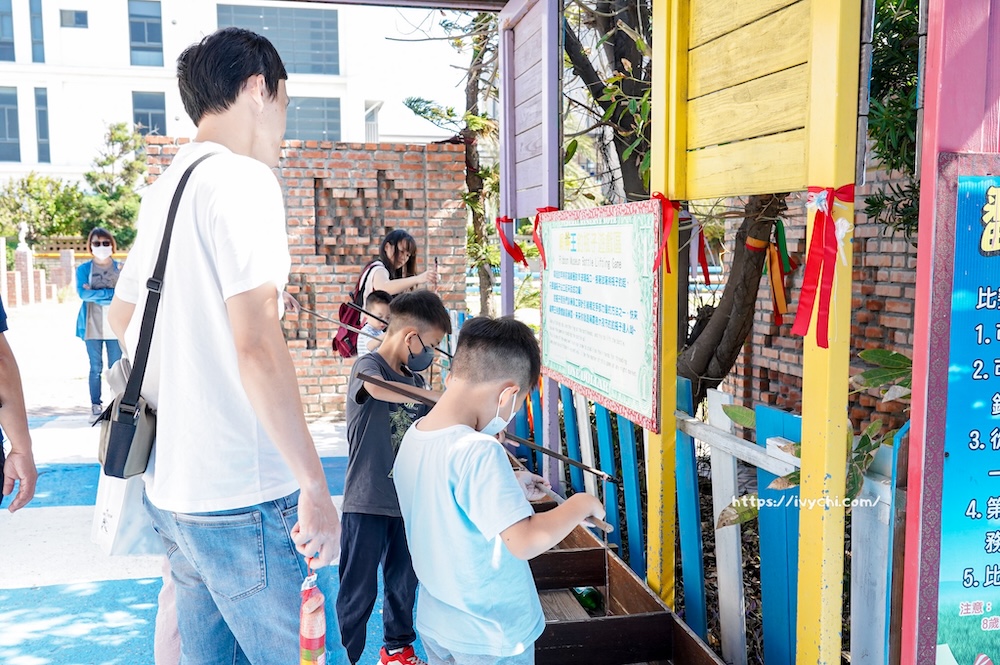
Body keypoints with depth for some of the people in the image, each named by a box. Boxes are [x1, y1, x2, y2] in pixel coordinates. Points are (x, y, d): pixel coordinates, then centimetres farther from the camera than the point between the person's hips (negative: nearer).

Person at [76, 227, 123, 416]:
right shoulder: (83, 269, 5)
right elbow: (83, 293, -10)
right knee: (96, 368, 3)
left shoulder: (121, 268, 5)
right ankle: (95, 404, 9)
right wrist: (111, 293, -12)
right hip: (93, 325, 0)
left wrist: (95, 295, -11)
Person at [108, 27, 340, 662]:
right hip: (240, 494, -9)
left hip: (170, 484, 9)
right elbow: (256, 346, -22)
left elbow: (121, 317, 25)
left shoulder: (163, 189, 13)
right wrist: (316, 485, -19)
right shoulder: (244, 179, -13)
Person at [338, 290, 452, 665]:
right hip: (367, 502, -7)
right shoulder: (368, 365, -13)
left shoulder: (414, 379, 10)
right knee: (359, 592, 2)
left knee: (404, 582, 20)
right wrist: (440, 397, -32)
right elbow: (378, 388, -38)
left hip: (406, 500, 7)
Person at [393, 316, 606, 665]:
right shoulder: (478, 450, -29)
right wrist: (580, 504, -19)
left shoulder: (412, 438, -4)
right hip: (490, 637, -7)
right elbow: (526, 541, -32)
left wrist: (507, 486, 10)